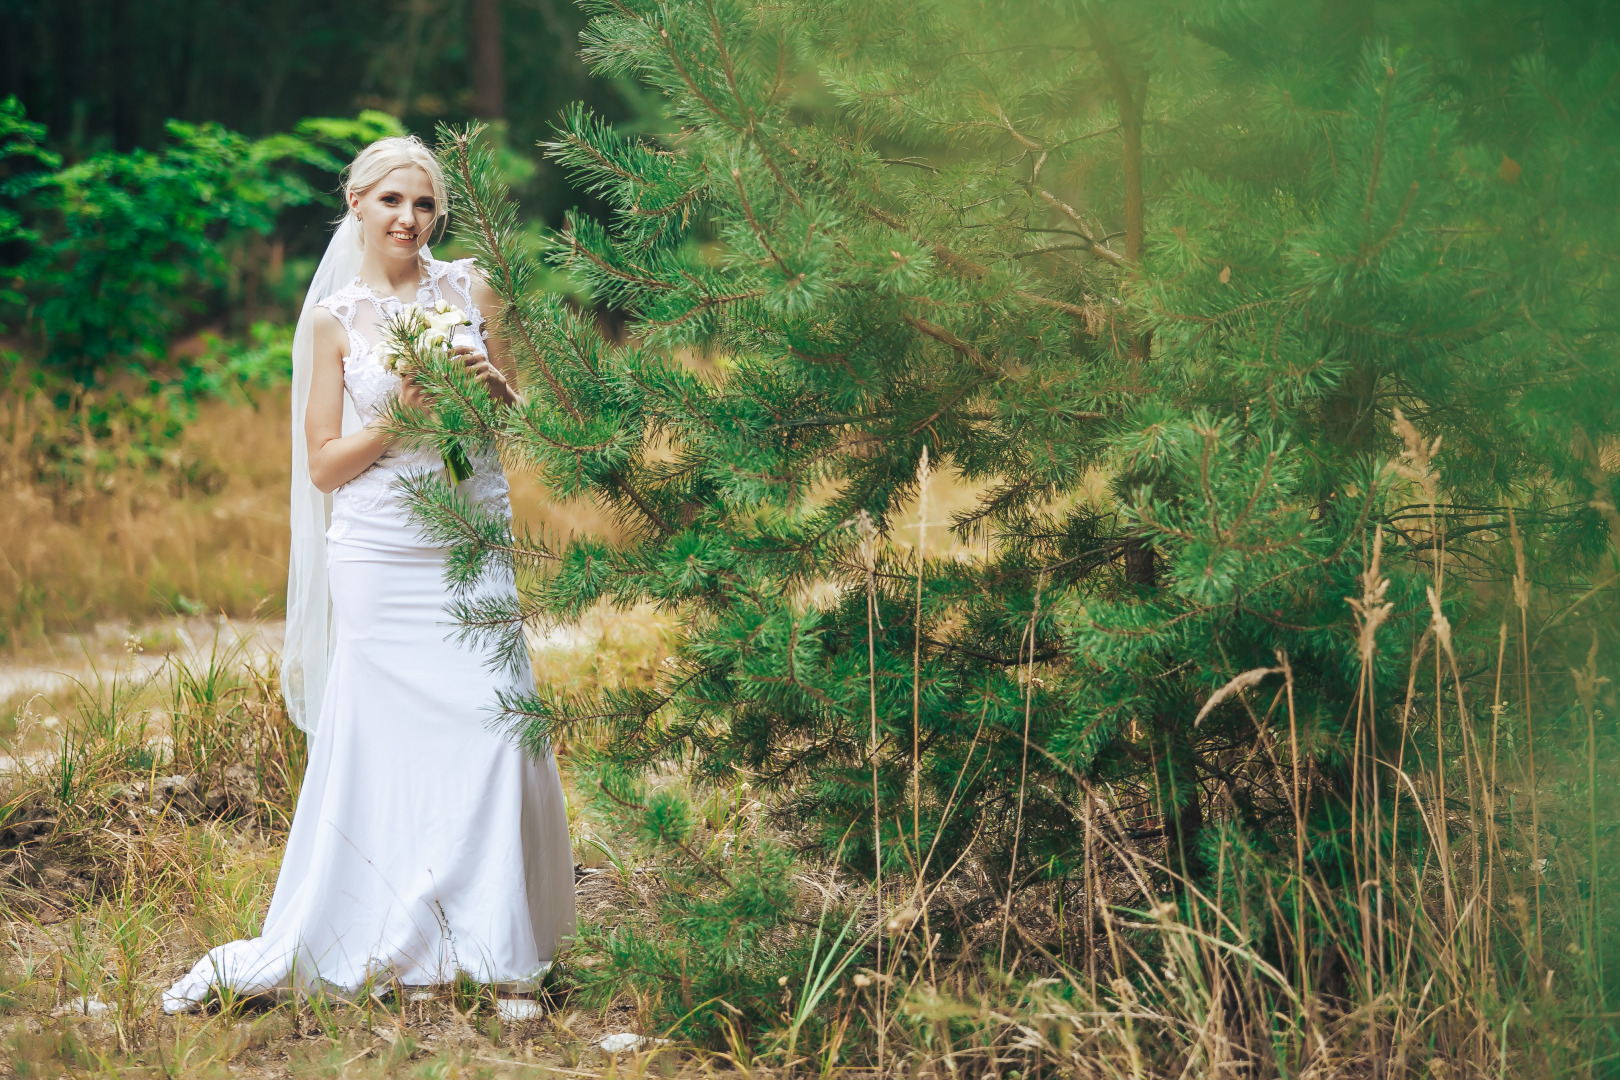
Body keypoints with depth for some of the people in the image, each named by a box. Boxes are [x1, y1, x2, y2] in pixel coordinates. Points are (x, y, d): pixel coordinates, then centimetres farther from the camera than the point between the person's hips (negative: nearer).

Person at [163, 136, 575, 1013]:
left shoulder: (469, 290, 9)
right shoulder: (335, 318, 4)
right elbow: (323, 463, 2)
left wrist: (490, 382, -7)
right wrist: (397, 417, -13)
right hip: (379, 554, -2)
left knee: (493, 724, -6)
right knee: (382, 739, -3)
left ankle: (486, 940, 6)